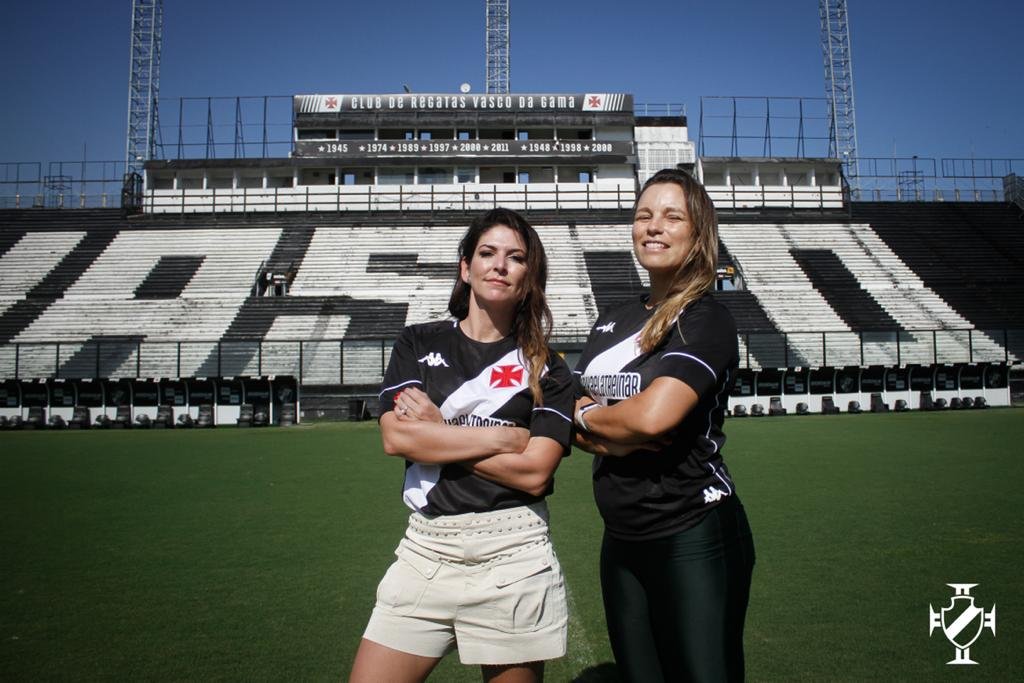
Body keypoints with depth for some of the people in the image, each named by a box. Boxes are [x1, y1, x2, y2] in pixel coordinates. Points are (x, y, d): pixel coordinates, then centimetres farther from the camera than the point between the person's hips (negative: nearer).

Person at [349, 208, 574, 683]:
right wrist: (503, 437, -8)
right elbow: (396, 438, -7)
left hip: (513, 554, -1)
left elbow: (534, 473, -8)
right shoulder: (418, 344, 6)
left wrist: (437, 437, -7)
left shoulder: (548, 370, 3)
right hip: (425, 547, 1)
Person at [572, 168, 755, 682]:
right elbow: (575, 423, 8)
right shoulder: (613, 321, 10)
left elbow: (654, 416, -26)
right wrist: (614, 438, -14)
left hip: (694, 537, -7)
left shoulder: (706, 320, -11)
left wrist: (589, 413, -7)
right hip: (622, 541, 7)